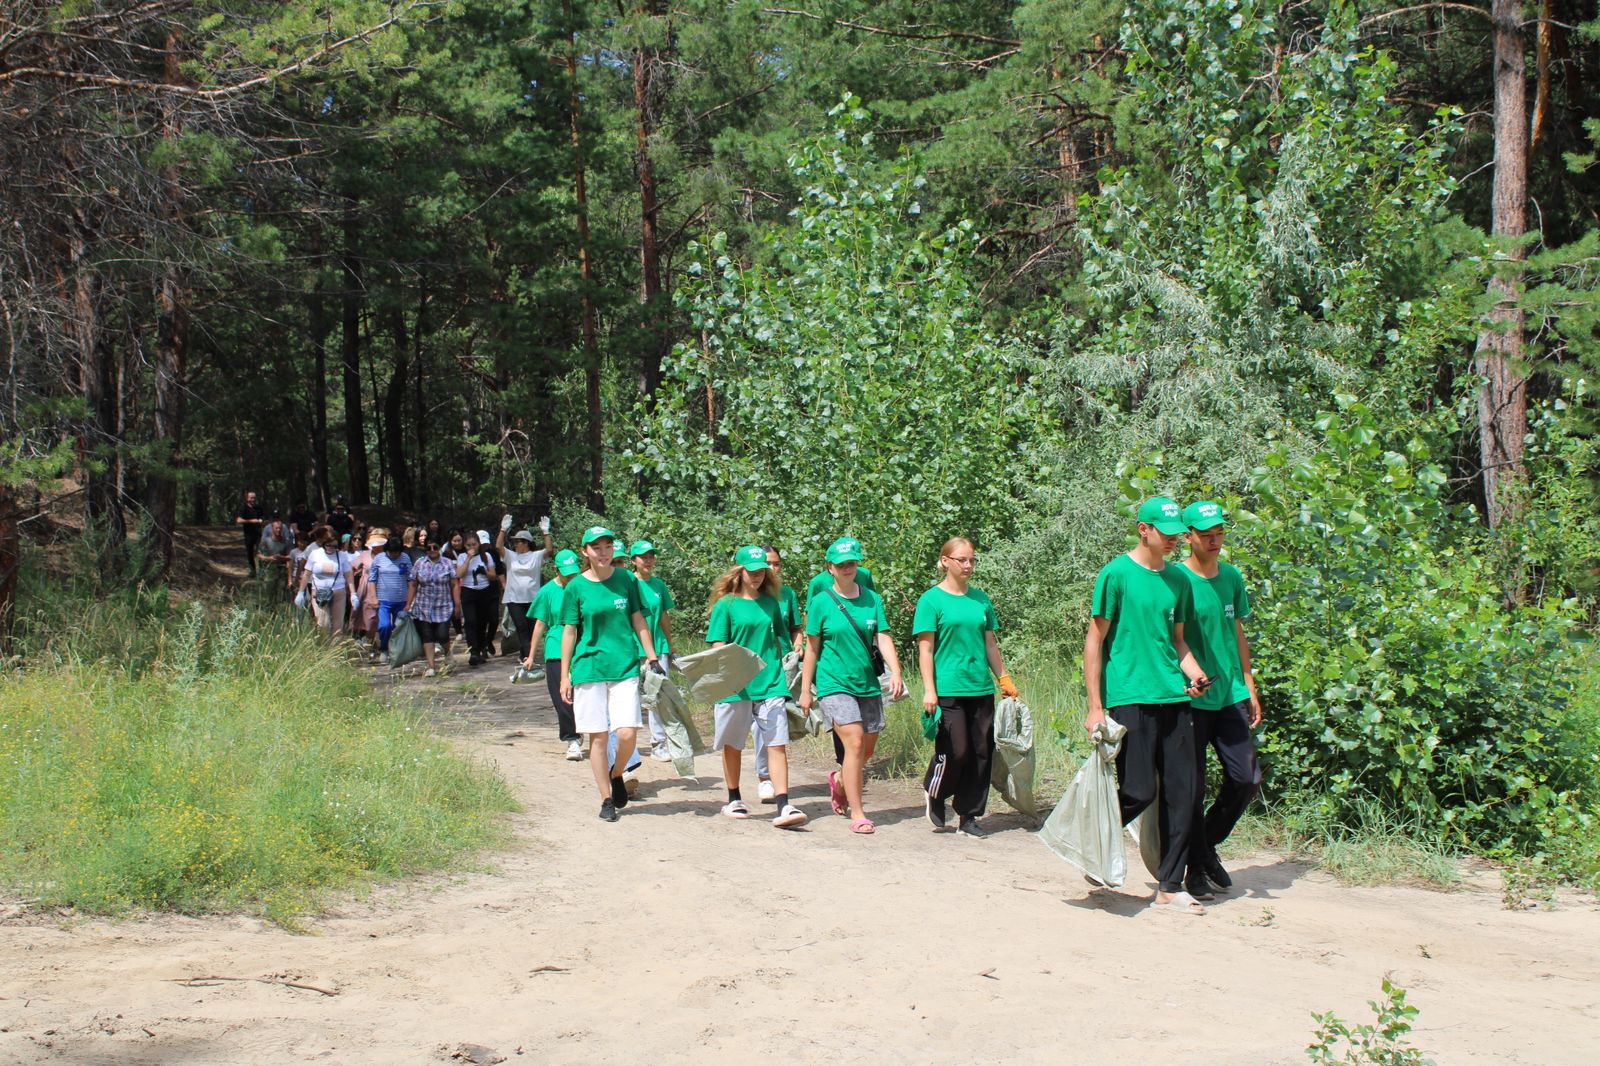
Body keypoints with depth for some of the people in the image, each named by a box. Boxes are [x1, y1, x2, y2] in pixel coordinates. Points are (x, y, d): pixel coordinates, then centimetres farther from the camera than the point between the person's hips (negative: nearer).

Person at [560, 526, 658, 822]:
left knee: (627, 733, -10)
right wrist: (565, 676, 2)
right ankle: (607, 799, 15)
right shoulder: (577, 587, 0)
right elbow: (569, 632, 4)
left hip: (625, 665, 1)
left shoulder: (626, 580, 4)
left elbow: (639, 622, 11)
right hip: (589, 667, -1)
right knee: (598, 736, 1)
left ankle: (616, 774, 21)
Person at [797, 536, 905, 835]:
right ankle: (857, 815, -9)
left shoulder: (872, 599, 6)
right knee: (855, 744, -17)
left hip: (868, 685, 4)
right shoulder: (821, 603, -2)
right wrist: (805, 690, 2)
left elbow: (883, 638, -2)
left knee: (867, 751, 12)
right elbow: (812, 648, 2)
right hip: (834, 684, -4)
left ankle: (839, 781, 43)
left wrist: (895, 672, -17)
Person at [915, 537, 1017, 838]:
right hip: (948, 689, -5)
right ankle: (935, 794, 20)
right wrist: (929, 690, -12)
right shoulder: (931, 600, -3)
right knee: (955, 751, -9)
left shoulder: (980, 598, 12)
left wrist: (1004, 678, 16)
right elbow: (925, 650, -6)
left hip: (981, 689, 5)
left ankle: (969, 816, 14)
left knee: (981, 752, 3)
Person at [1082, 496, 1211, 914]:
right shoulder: (1117, 574, -5)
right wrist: (1095, 706, -8)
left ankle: (1170, 888, 13)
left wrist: (1194, 672, 1)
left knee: (1183, 794, 3)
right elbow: (1095, 641, -5)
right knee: (1139, 792, -7)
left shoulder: (1178, 579, 13)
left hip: (1174, 698, 6)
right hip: (1131, 698, -6)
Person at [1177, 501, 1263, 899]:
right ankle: (1196, 867, 15)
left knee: (1246, 779, 3)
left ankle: (1208, 844, 25)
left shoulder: (1232, 577, 10)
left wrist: (1250, 687, 16)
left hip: (1231, 696, 5)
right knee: (1192, 787, 1)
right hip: (1190, 699, -5)